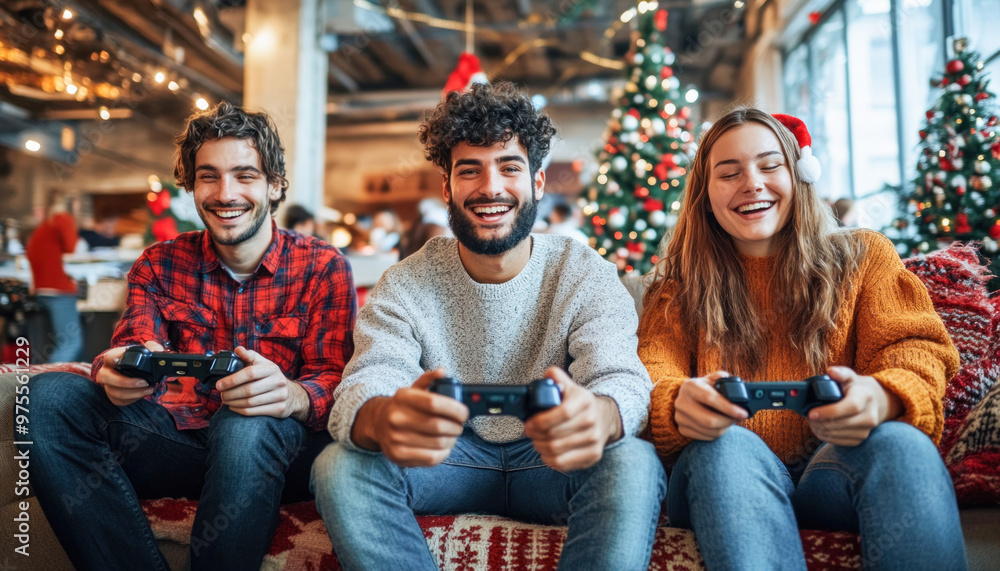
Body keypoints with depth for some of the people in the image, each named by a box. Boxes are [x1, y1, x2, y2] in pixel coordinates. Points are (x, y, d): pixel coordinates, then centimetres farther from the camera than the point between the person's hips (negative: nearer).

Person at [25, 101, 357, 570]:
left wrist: (291, 396, -32)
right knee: (47, 396, -16)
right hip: (179, 442, 4)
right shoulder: (159, 265, 12)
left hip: (278, 446, -3)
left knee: (250, 423, -37)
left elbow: (332, 380, -7)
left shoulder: (323, 267, 1)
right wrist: (114, 377, -27)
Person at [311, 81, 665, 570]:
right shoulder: (404, 287, -6)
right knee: (339, 466, -25)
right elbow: (364, 385, -20)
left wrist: (597, 416, -49)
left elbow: (620, 380, -21)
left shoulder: (589, 277, -8)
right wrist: (382, 420, -49)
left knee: (634, 464, -32)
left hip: (549, 461, -1)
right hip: (447, 456, 1)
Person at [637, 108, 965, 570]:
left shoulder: (863, 255, 17)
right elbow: (652, 382, 0)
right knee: (726, 447, -34)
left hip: (841, 467, 1)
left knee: (898, 443, -32)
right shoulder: (678, 288, 15)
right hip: (725, 477, 0)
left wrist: (881, 397, -24)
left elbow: (916, 349, 3)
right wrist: (678, 403, -28)